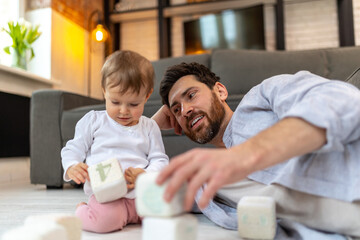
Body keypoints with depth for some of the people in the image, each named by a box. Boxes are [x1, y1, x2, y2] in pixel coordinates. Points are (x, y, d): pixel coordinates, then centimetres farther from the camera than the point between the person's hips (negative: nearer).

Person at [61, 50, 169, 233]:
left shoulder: (149, 127, 13)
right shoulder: (93, 120, 9)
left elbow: (160, 160, 9)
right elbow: (73, 149, 11)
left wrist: (144, 175, -13)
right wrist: (72, 168, -12)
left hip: (143, 193, 3)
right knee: (104, 220, -33)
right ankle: (81, 210, 5)